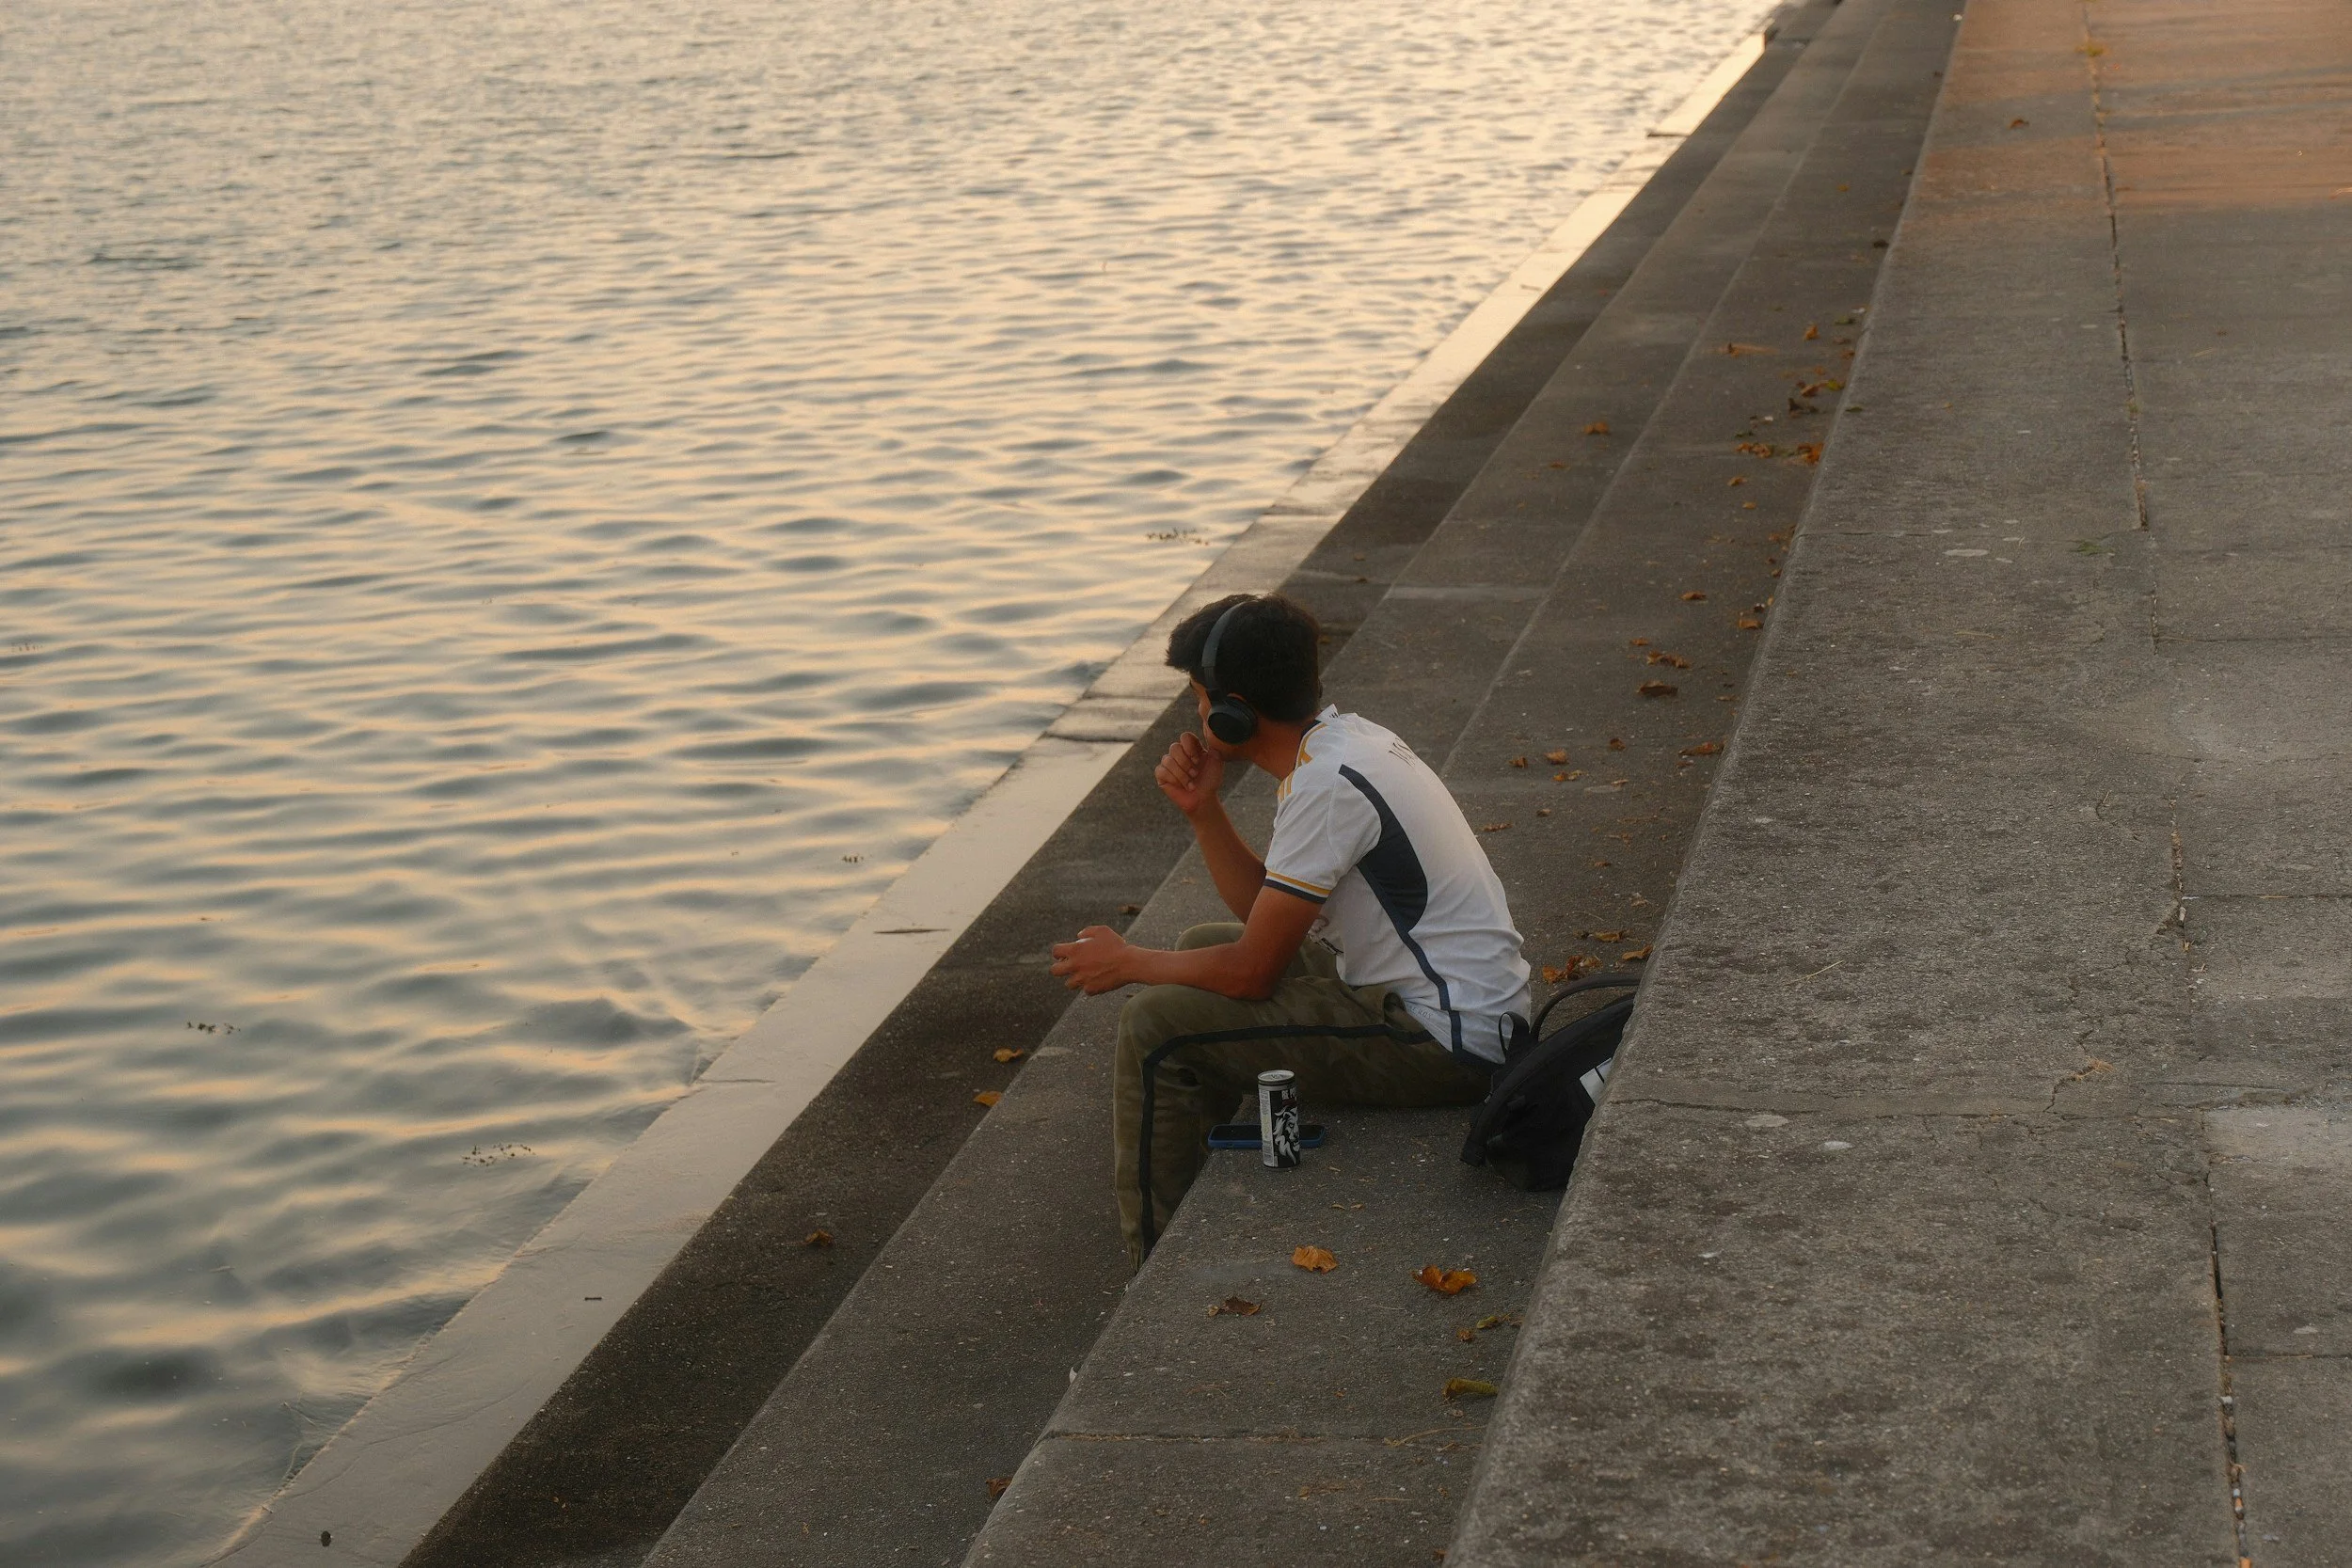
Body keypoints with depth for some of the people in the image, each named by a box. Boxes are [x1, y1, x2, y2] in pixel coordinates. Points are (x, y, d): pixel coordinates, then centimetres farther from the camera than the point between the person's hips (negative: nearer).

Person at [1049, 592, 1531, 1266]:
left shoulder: (1327, 785, -23)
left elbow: (1255, 970, -18)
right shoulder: (1339, 738, 7)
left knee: (1156, 1026, -13)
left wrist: (1128, 963, -3)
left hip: (1445, 1046, -10)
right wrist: (1203, 811, 1)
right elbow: (1270, 912, 14)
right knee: (1200, 948, 23)